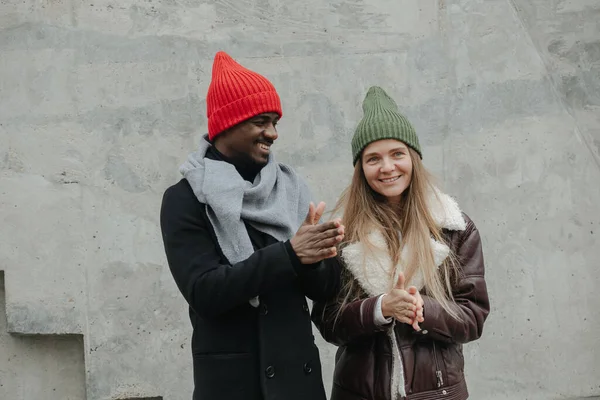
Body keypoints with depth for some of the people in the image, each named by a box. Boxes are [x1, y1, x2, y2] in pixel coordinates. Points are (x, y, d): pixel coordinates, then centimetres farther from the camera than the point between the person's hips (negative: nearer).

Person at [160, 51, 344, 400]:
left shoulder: (290, 187, 4)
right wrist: (289, 254, -24)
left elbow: (324, 289, 2)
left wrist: (314, 259, -19)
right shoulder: (186, 199, -6)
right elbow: (203, 291, -17)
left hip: (300, 372, 4)